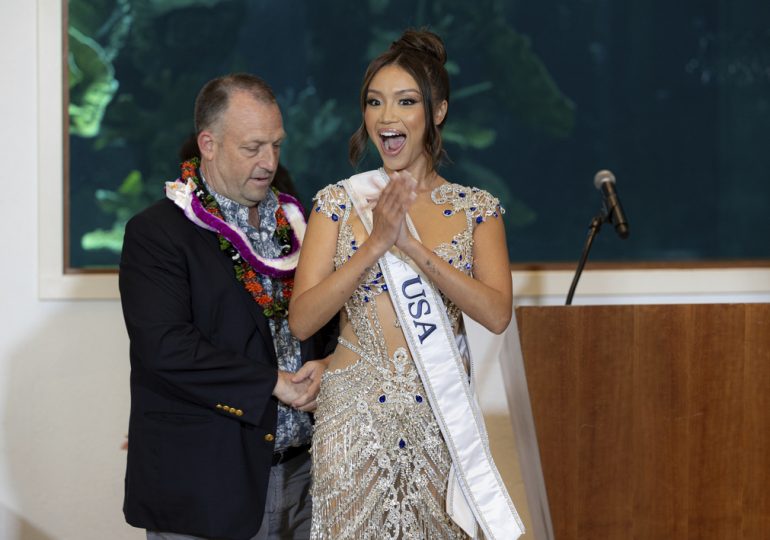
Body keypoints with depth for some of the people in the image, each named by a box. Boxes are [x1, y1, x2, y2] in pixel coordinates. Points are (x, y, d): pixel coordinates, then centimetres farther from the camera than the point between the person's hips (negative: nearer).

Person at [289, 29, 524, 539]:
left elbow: (497, 313, -13)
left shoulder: (476, 208, 2)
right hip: (355, 415, 0)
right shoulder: (339, 202, 1)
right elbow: (302, 320, -8)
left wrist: (410, 245, -21)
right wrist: (376, 243, -19)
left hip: (442, 416, 0)